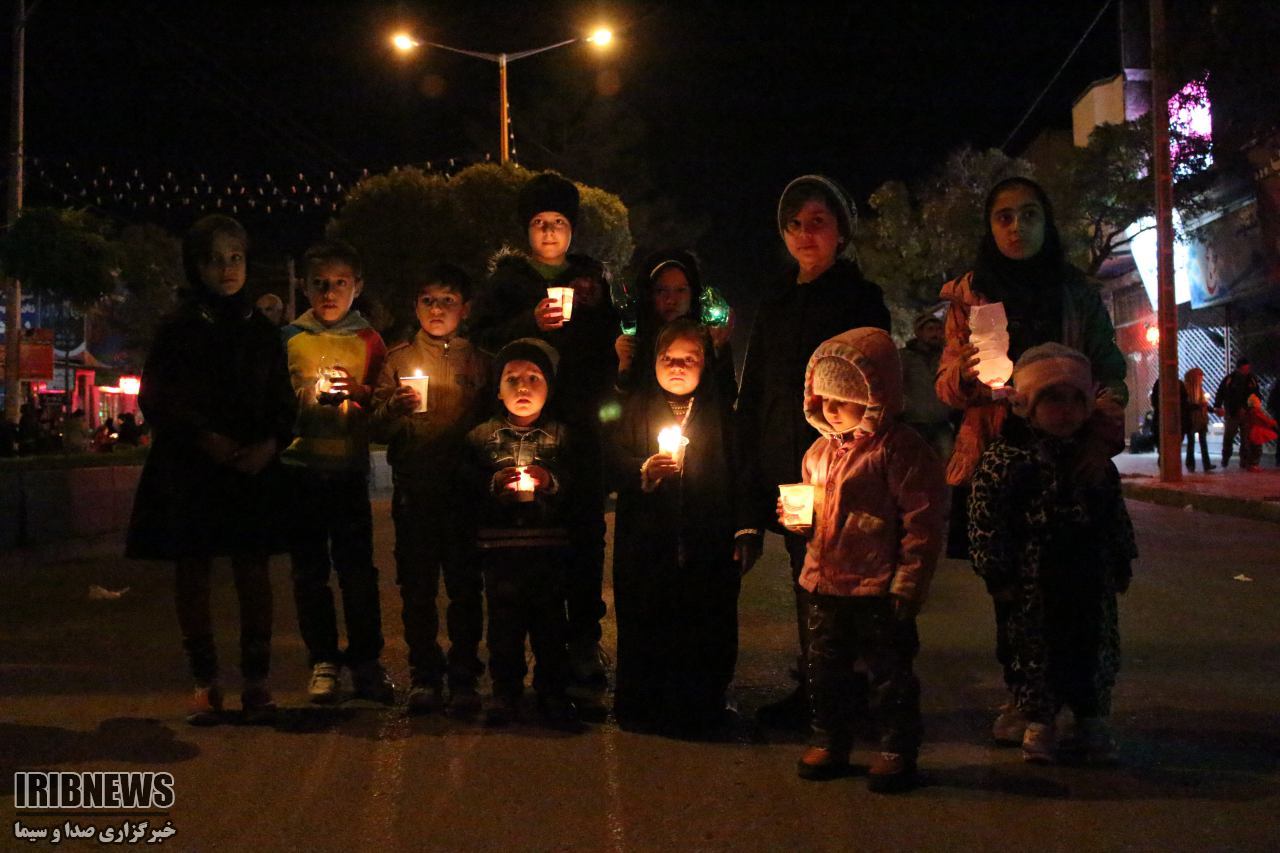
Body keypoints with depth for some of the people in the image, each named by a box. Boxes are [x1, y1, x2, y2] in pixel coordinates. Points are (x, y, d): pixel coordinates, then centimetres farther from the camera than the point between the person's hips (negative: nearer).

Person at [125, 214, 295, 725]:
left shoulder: (263, 332, 11)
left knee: (253, 570, -1)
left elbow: (284, 403, 11)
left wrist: (269, 444, -8)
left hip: (253, 468, 1)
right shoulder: (177, 330, 4)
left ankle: (256, 681, 6)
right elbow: (154, 401, 0)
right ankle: (204, 683, 10)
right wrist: (204, 438, -13)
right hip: (189, 468, -1)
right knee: (192, 571, 1)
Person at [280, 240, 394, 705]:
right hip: (300, 466, 1)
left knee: (358, 567, -2)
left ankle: (366, 661, 7)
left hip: (349, 467, -1)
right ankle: (323, 662, 13)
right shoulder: (288, 338, 8)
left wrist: (359, 392, -15)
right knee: (310, 570, 4)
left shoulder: (369, 340, 8)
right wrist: (310, 396, -10)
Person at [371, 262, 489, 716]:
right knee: (417, 588, 4)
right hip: (414, 490, 1)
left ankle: (463, 678, 10)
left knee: (465, 587, 1)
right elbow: (376, 428, 4)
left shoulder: (479, 362, 9)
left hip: (466, 488, -1)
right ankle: (423, 676, 14)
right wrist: (394, 408, -16)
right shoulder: (398, 359, 10)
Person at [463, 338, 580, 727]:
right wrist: (494, 484, -17)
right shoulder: (482, 435, 9)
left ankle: (553, 692, 16)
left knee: (550, 619, 4)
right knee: (503, 620, 3)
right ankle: (504, 691, 16)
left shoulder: (561, 435, 8)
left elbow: (579, 486, -1)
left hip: (549, 545, 0)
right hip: (499, 545, 0)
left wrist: (550, 481, -17)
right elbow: (465, 484, 0)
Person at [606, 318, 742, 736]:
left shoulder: (722, 411, 9)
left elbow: (737, 474, 6)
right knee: (644, 627, 2)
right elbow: (613, 465, 1)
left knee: (706, 630, 2)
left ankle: (699, 708, 18)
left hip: (707, 544, 0)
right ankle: (641, 706, 18)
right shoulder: (636, 406, 8)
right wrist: (644, 470, -18)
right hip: (646, 543, 0)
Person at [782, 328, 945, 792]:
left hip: (879, 587, -7)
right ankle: (830, 740, 31)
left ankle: (897, 749, 20)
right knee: (825, 668, 16)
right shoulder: (821, 449, 11)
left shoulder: (901, 448, -14)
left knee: (889, 671, 5)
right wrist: (798, 519, 0)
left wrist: (909, 582, -17)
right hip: (826, 581, 7)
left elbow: (922, 522, -16)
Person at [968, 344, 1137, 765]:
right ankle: (1039, 723, 21)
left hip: (1090, 576, 4)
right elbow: (985, 517, -10)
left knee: (1093, 647, 11)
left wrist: (1121, 564, 14)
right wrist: (998, 573, -11)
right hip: (1033, 581, -4)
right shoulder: (1003, 457, -10)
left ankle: (1092, 722, 27)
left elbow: (1116, 513, 15)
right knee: (1034, 650, 6)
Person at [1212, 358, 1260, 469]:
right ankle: (1224, 463, 11)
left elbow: (1257, 395, 11)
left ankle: (1244, 462, 13)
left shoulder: (1252, 379, 4)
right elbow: (1220, 394, -2)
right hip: (1231, 414, -2)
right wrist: (1217, 407, -16)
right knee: (1228, 439, 1)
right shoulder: (1229, 379, -3)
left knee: (1246, 439, 4)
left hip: (1246, 414, 2)